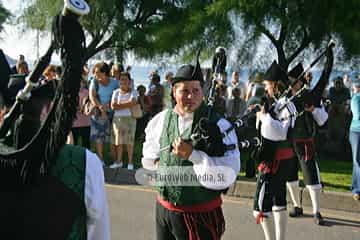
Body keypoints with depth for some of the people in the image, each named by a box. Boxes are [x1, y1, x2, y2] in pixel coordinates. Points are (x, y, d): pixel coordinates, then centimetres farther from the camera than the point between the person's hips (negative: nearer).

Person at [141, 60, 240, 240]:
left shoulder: (218, 126, -14)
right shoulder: (162, 120, 2)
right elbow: (149, 153, 22)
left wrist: (192, 154, -25)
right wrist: (159, 164, 4)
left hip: (200, 215, -5)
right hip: (164, 209, 5)